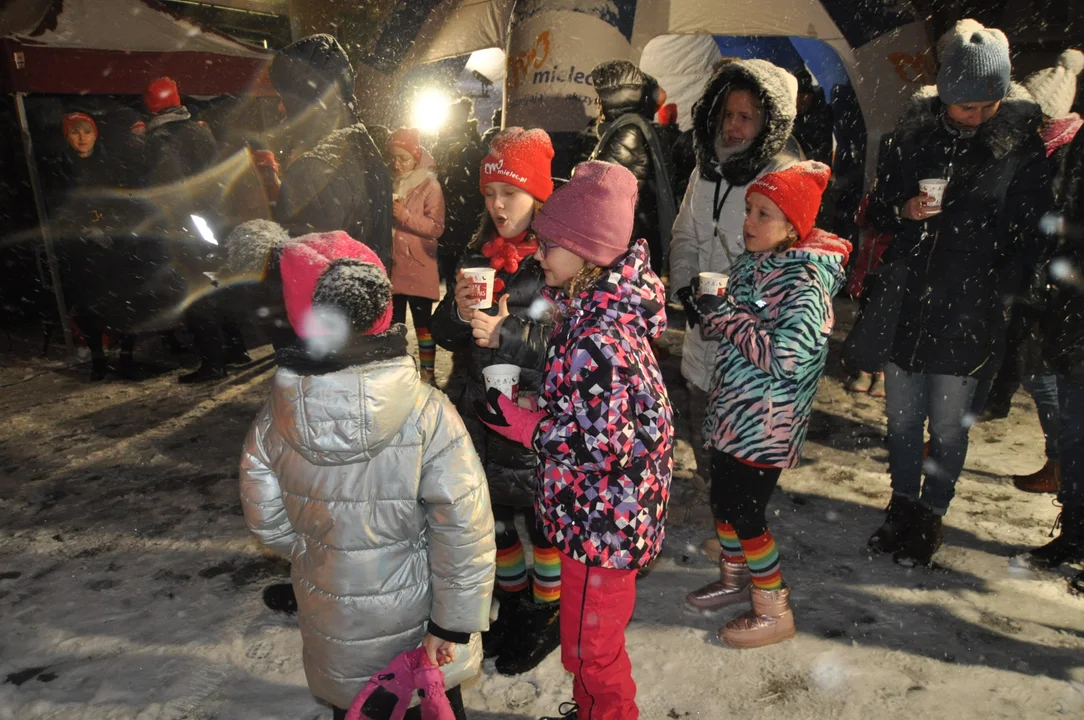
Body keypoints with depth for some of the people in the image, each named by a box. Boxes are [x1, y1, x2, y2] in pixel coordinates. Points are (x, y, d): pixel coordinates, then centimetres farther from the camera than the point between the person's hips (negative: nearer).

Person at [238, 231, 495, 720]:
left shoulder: (273, 421, -18)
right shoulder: (426, 415, -27)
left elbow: (267, 522, -4)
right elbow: (465, 533, -23)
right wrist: (452, 623, -10)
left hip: (333, 629, 2)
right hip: (412, 620, -2)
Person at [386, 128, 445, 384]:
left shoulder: (430, 186, -6)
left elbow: (437, 228, -15)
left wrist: (405, 216, -22)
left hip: (418, 268, -5)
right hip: (391, 266, 5)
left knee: (423, 323, 3)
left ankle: (427, 373, 14)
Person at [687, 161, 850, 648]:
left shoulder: (804, 283, -20)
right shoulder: (752, 264, 5)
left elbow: (785, 360, -29)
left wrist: (726, 317, -23)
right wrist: (709, 311, -5)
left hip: (766, 422, -8)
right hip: (731, 409, 8)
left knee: (746, 512, 1)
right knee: (722, 499, 19)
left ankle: (775, 612, 22)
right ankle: (734, 579, 42)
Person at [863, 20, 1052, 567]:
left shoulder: (1022, 146, -5)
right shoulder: (915, 132, 2)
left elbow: (1030, 238, -1)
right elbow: (878, 209, 9)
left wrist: (1003, 296, -9)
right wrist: (903, 211, -12)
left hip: (969, 313, -3)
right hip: (907, 302, 3)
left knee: (948, 424, 7)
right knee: (901, 416, 12)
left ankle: (932, 514, 27)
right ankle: (903, 502, 33)